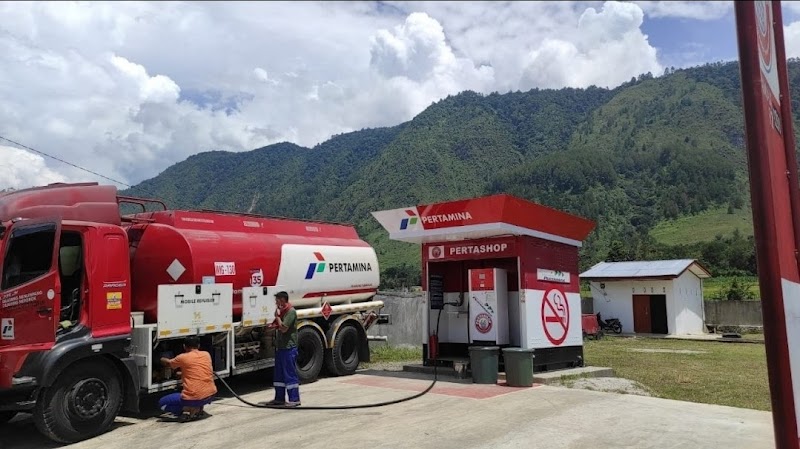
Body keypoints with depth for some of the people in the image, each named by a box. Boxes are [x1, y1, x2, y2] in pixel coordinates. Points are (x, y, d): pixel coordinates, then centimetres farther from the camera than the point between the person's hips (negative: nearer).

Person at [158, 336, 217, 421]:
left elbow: (168, 363, 20)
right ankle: (199, 408, 15)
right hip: (211, 395, 5)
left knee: (162, 403, 16)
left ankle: (188, 410, -3)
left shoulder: (183, 358, -1)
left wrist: (162, 359, 43)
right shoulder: (207, 355, 10)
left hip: (193, 398, -5)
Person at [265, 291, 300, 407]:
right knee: (279, 374, 14)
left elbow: (284, 328, -21)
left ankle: (294, 399, 2)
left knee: (290, 373, -5)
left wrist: (277, 316, -11)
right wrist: (273, 325, 5)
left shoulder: (291, 311, -15)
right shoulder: (282, 311, 15)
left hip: (289, 348, -10)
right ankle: (279, 398, 23)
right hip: (280, 347, 10)